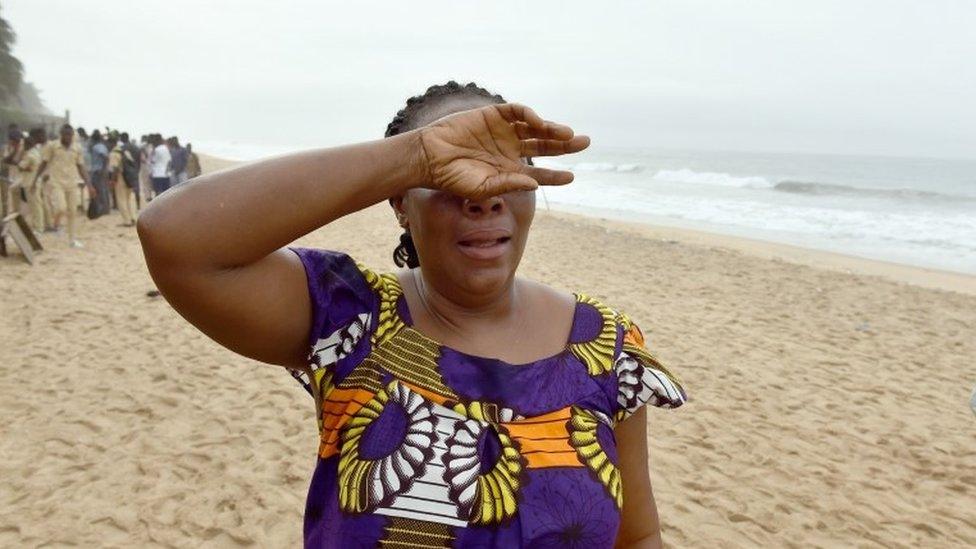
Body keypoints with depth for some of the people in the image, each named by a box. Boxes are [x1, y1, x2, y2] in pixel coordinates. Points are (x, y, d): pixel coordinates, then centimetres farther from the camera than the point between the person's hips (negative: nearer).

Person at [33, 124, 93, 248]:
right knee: (61, 208, -18)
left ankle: (73, 239, 12)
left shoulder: (77, 149, 6)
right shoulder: (51, 146, -1)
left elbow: (81, 168, 10)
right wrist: (35, 180, 0)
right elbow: (43, 164, 4)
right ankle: (56, 225, 13)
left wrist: (89, 185, 4)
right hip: (56, 183, -3)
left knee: (72, 212, 5)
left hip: (72, 184, 3)